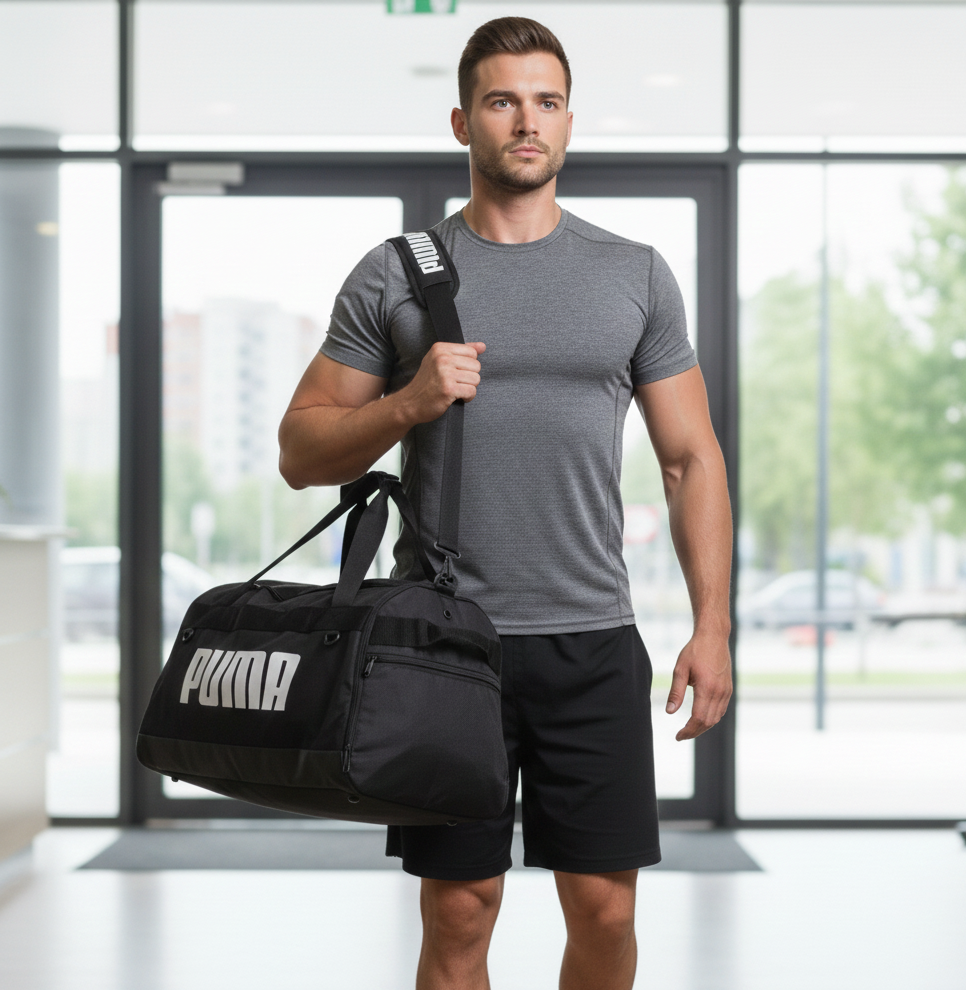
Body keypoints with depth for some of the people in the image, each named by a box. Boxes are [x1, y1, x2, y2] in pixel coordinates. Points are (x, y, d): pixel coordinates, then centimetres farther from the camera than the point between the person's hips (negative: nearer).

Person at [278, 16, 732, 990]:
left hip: (593, 642, 1)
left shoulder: (635, 276, 8)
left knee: (604, 906, 2)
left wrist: (711, 626, 1)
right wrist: (410, 402, -14)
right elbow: (302, 452, 4)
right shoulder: (393, 277, 4)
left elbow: (691, 458, 9)